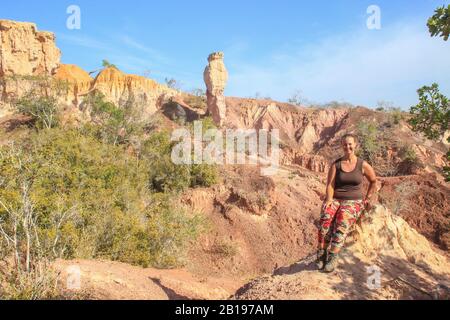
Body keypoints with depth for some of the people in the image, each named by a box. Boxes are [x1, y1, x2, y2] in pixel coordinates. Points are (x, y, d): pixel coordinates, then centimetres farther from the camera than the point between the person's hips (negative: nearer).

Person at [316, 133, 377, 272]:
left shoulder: (363, 165, 5)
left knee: (342, 220, -36)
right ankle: (321, 253, -29)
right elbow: (330, 185, -2)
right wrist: (329, 200, -18)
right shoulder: (336, 164, 6)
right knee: (326, 218, -34)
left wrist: (368, 198, 15)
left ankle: (333, 256, -38)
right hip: (335, 199, 1)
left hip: (354, 201, -1)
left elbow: (373, 181, 20)